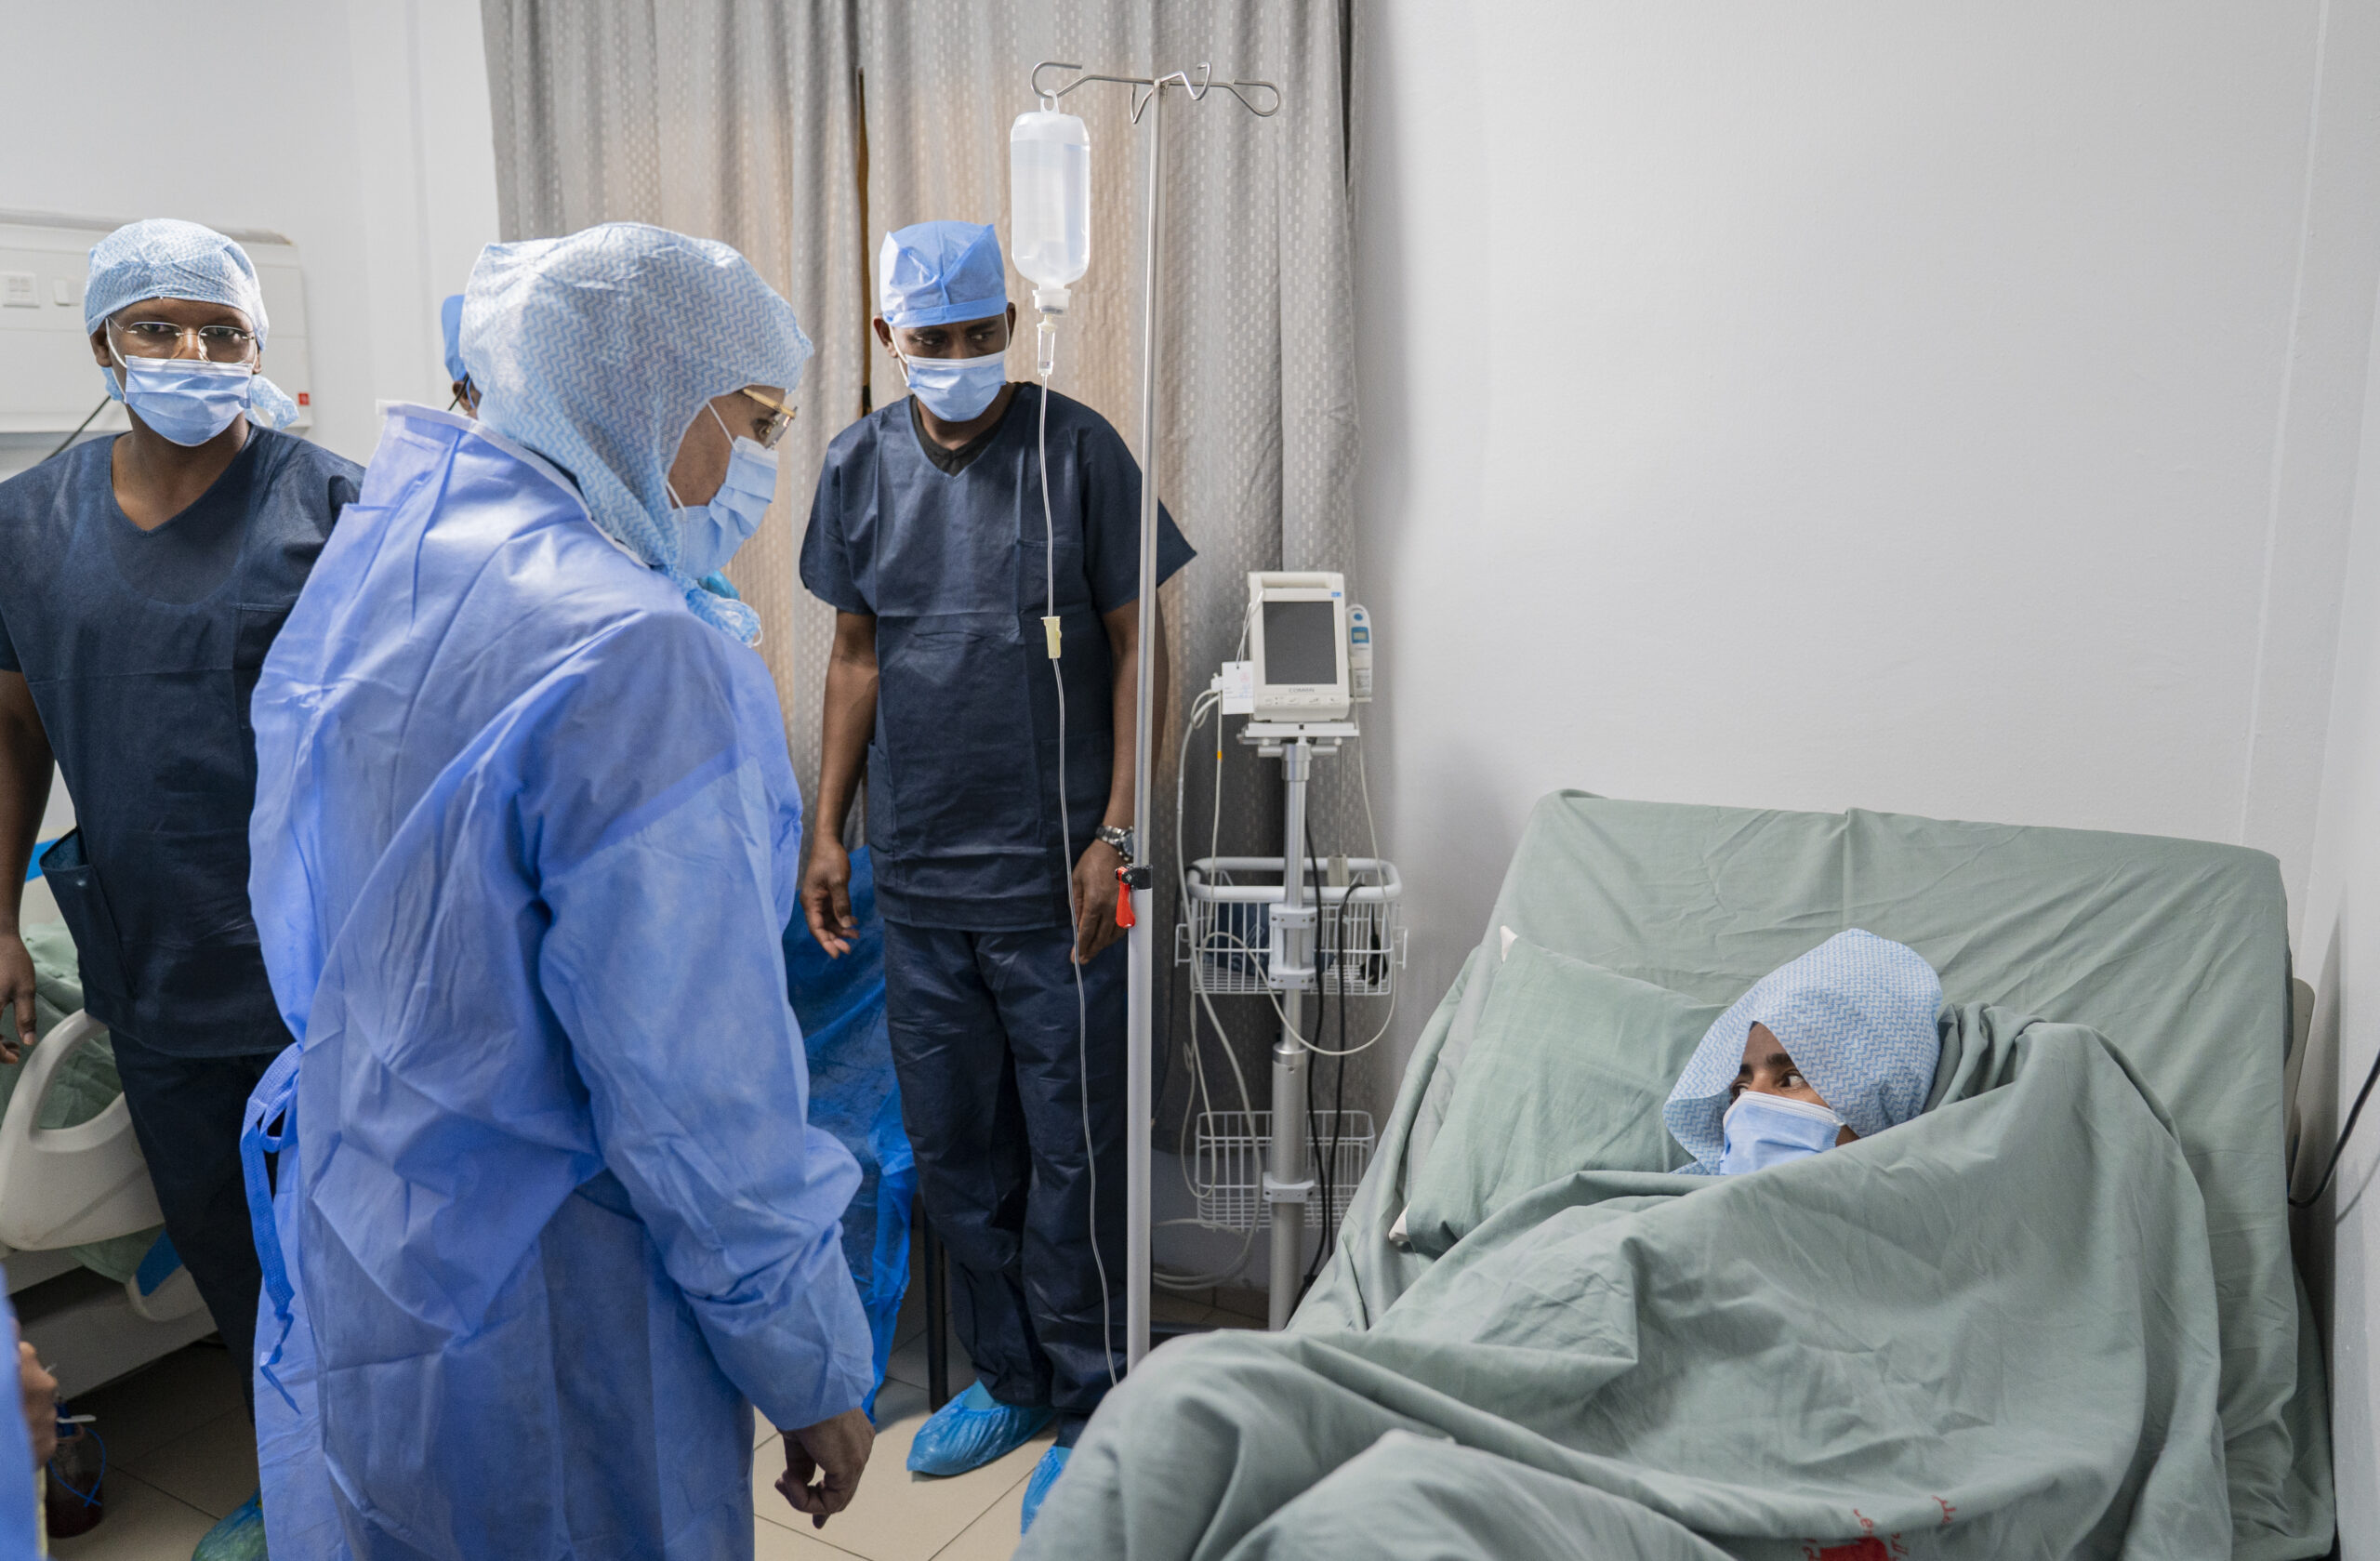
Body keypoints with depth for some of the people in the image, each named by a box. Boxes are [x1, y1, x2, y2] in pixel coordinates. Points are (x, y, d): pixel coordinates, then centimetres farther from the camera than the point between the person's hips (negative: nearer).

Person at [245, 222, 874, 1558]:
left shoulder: (375, 565, 5)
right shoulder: (636, 653, -25)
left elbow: (295, 916, 14)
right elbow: (692, 1085, -27)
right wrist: (814, 1371, -15)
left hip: (354, 1262, 9)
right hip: (544, 1336, -8)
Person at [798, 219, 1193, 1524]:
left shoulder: (1077, 450, -6)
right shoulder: (859, 465, 6)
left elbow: (1136, 645, -5)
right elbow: (857, 653, 13)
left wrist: (1113, 835, -11)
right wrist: (827, 829, 10)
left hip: (1049, 879, -4)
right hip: (916, 878, 5)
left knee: (1069, 1155, 4)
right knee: (951, 1149, 14)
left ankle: (1090, 1405, 23)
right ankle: (1008, 1379, 33)